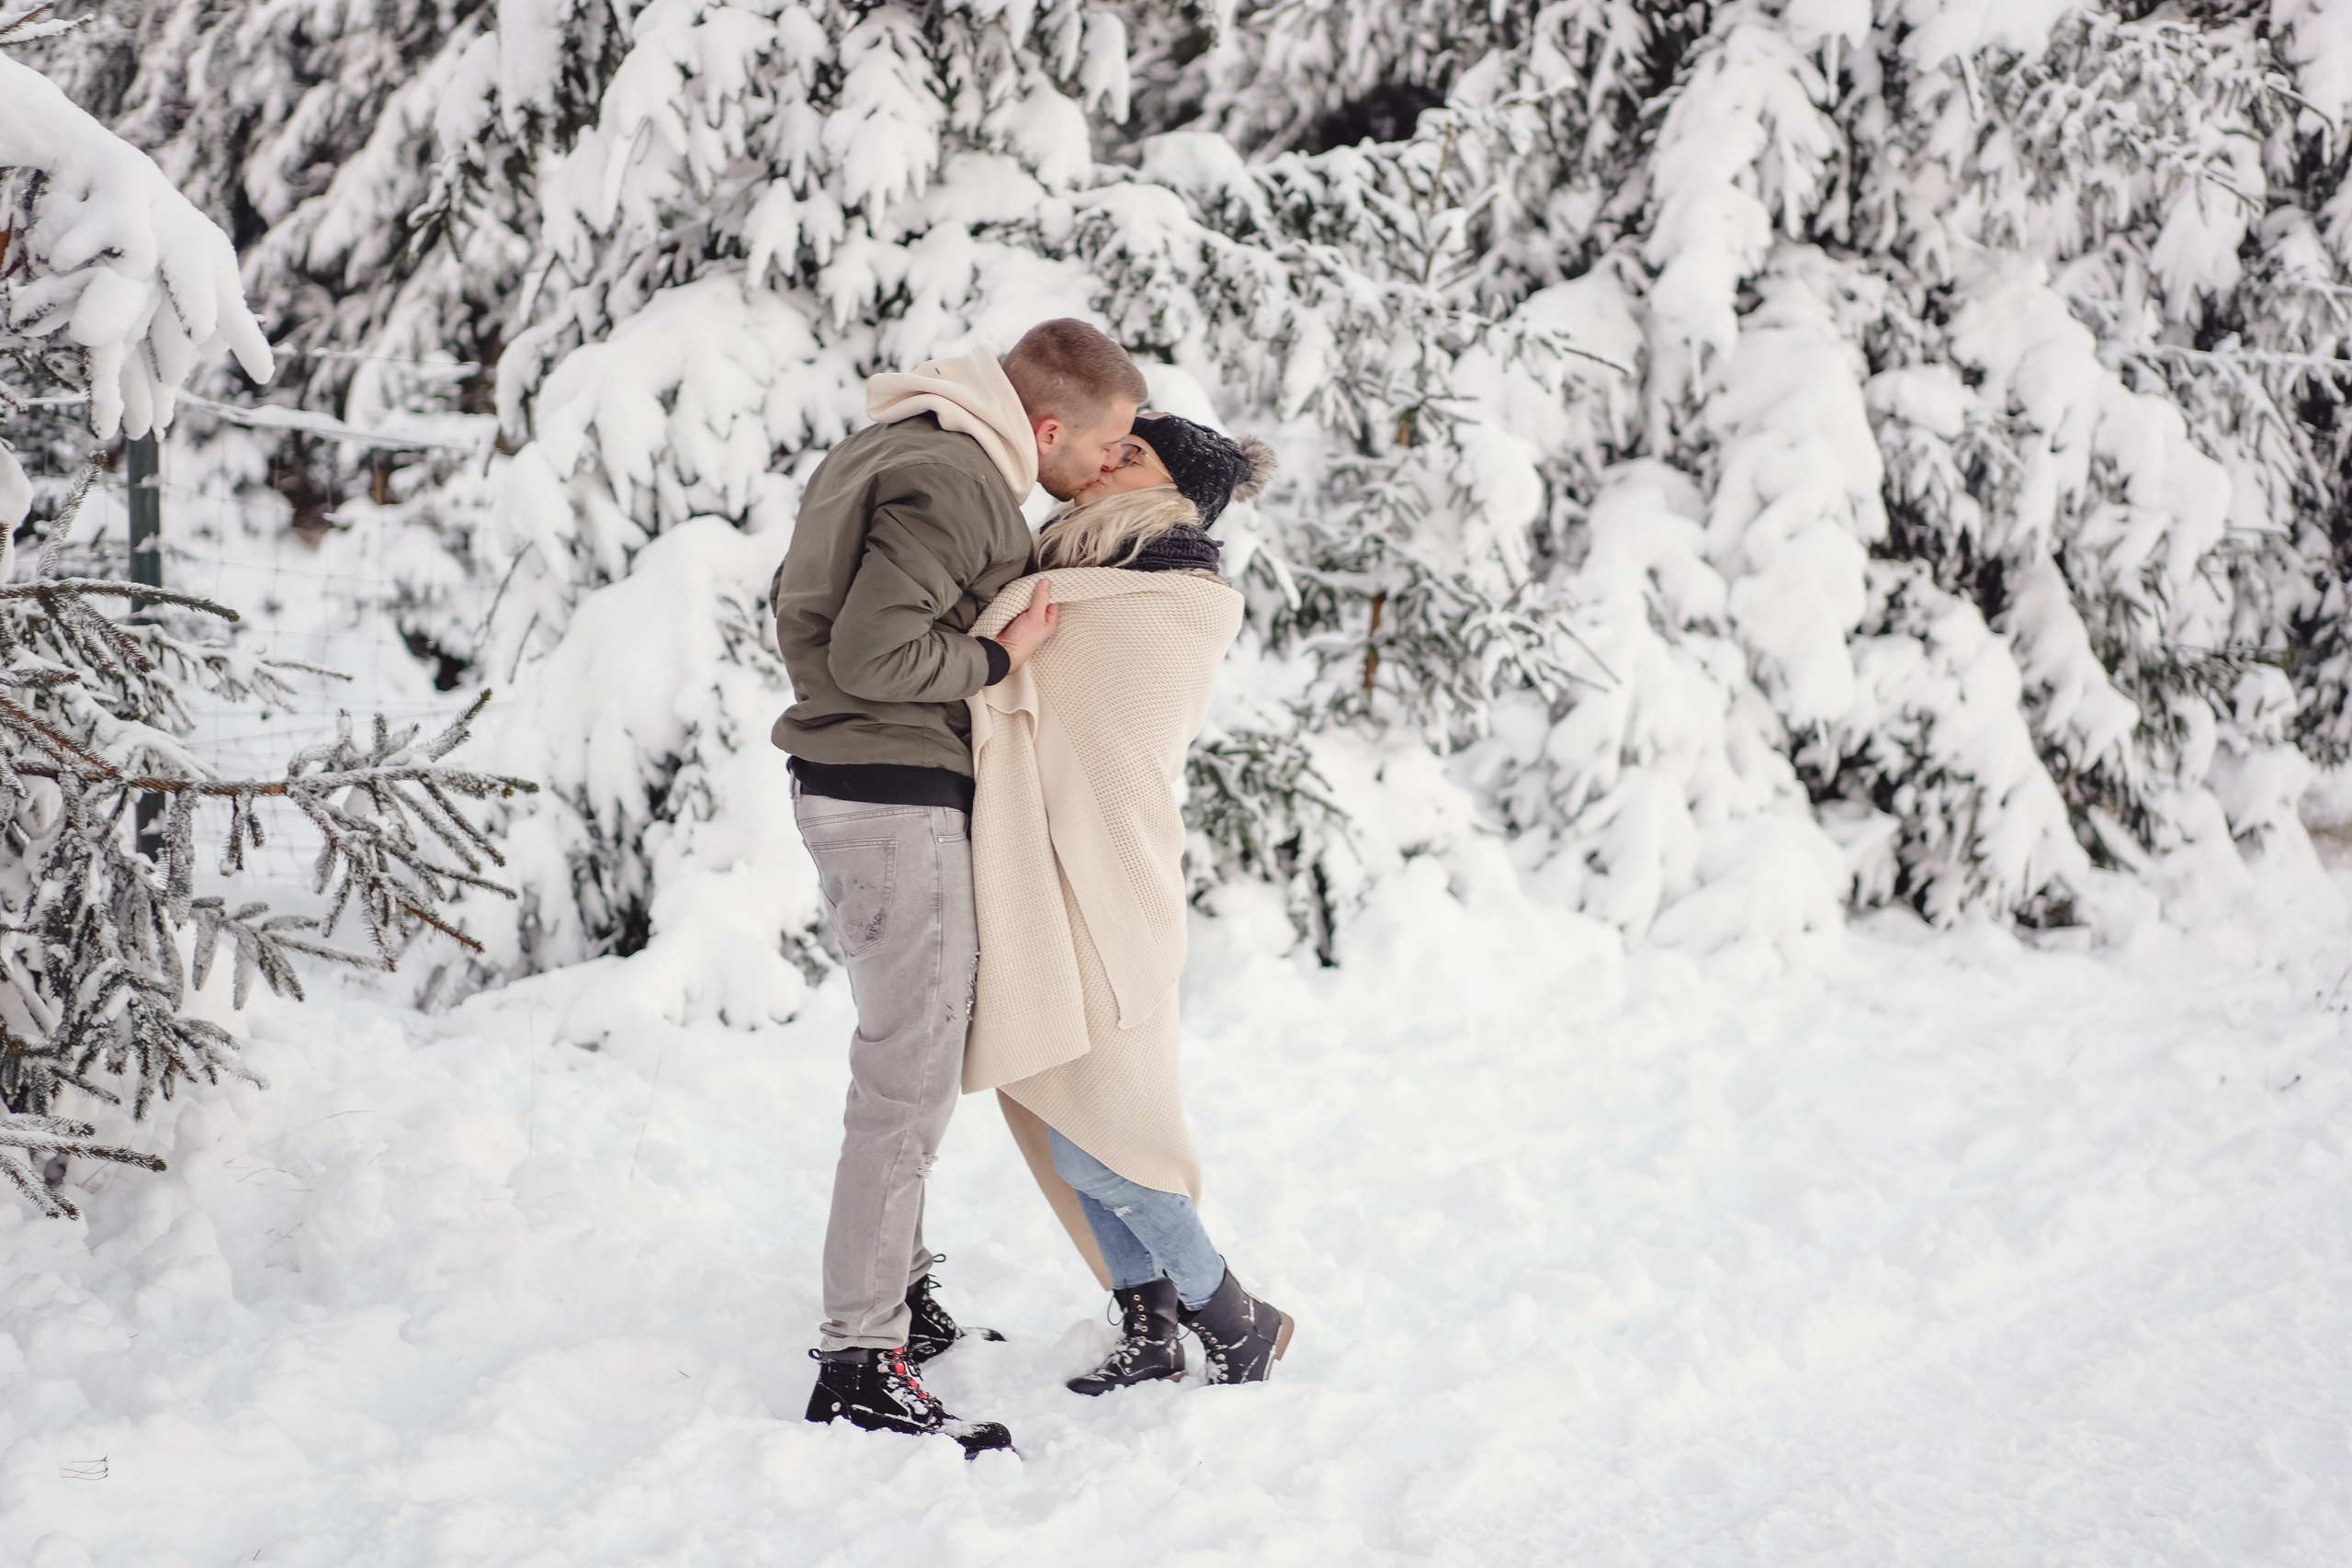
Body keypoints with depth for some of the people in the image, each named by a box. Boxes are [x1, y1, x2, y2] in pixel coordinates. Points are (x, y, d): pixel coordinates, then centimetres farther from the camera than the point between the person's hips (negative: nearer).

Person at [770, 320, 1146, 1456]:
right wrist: (996, 658, -14)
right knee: (910, 1076, -8)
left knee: (912, 1058, 20)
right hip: (900, 798, -11)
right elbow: (871, 650, -25)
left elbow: (793, 599, 19)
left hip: (846, 781, 11)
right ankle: (860, 1362, -5)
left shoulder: (891, 448, 14)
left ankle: (898, 1295, 30)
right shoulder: (954, 481, -18)